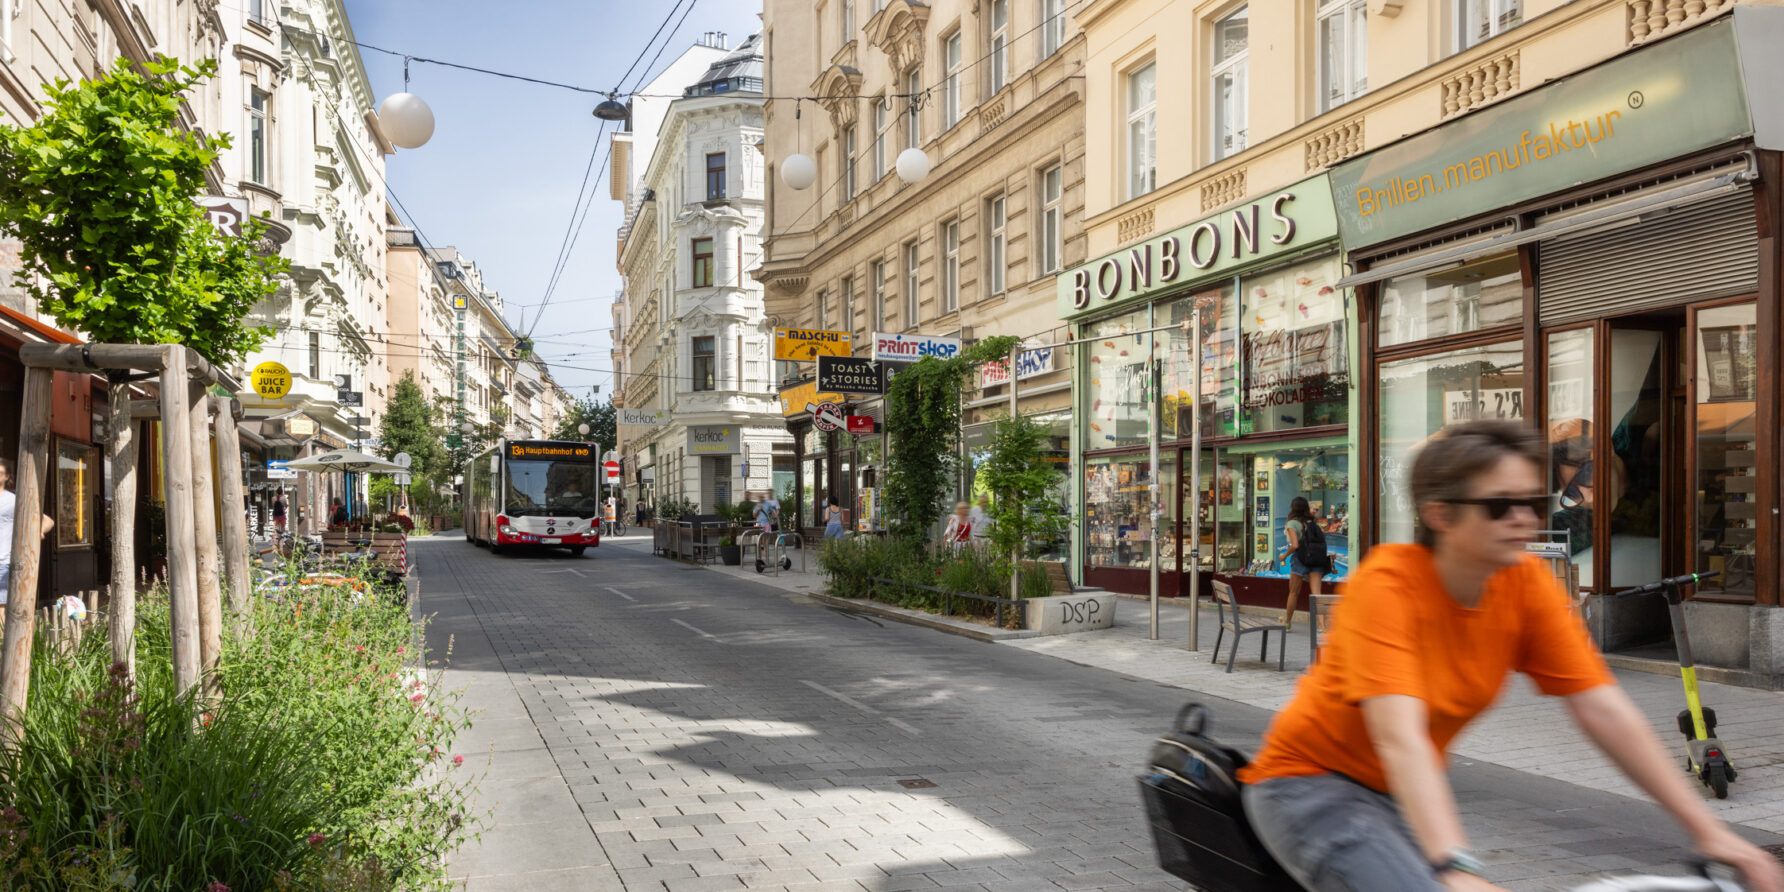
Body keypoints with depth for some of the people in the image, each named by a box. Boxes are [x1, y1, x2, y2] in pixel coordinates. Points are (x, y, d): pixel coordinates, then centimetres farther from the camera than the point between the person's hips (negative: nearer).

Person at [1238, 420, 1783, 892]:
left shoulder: (1526, 584, -8)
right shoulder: (1387, 584, -25)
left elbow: (1602, 709, -9)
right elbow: (1400, 737, -36)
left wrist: (1706, 828, -14)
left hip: (1403, 797, 7)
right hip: (1311, 782, -7)